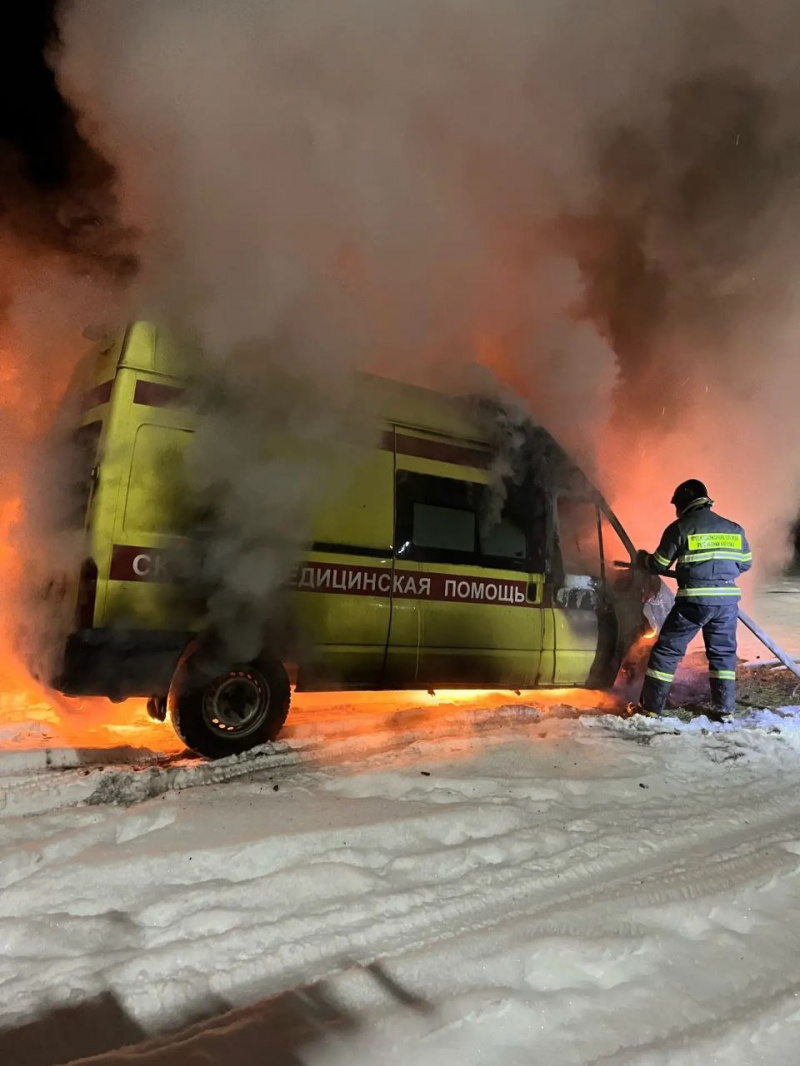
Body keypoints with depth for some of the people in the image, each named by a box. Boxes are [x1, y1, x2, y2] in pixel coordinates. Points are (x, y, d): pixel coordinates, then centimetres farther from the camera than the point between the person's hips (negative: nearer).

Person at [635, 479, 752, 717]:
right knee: (723, 652, 19)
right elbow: (746, 563, 19)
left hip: (693, 600, -4)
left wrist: (642, 558, 20)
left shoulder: (679, 528, -4)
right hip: (727, 599, 4)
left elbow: (658, 566, -1)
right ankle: (725, 707, 21)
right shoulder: (734, 529, 11)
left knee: (667, 649, 4)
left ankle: (651, 706, 6)